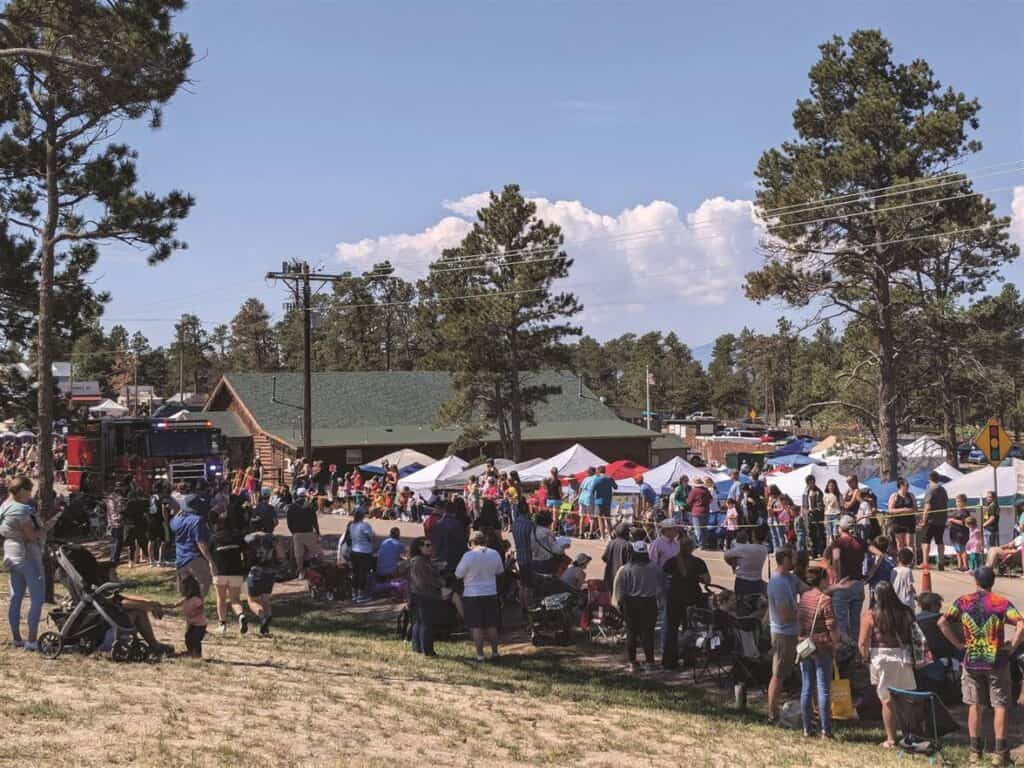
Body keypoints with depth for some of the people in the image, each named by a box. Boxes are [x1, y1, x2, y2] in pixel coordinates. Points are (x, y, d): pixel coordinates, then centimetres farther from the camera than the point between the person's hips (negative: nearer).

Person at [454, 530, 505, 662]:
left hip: (472, 595, -4)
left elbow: (458, 574, -8)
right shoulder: (494, 554, -2)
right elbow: (500, 571, 13)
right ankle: (495, 652, 18)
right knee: (492, 625, 14)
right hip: (491, 593, 4)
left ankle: (480, 655, 1)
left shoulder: (468, 556, -15)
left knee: (476, 626, 1)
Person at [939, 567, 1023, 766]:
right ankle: (1000, 752, 1)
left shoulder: (963, 601, 0)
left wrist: (958, 643, -1)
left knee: (974, 705, 10)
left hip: (971, 661, 2)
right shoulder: (1002, 603, -5)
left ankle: (975, 750, 14)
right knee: (1000, 706, 4)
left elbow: (942, 622, -9)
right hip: (997, 661, -2)